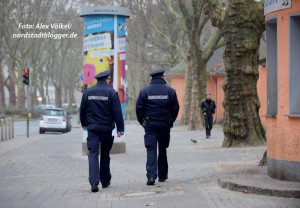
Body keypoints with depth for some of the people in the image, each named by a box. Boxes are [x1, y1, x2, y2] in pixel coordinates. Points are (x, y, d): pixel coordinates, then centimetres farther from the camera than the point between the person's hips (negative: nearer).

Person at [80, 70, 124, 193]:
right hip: (106, 128, -1)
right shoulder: (111, 92, -5)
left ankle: (94, 182, -19)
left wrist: (84, 124, 26)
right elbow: (117, 112, -8)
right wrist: (120, 128, -5)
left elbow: (82, 110, 11)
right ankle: (105, 181, 22)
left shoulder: (87, 92, 4)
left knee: (93, 153, -4)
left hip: (92, 127, 1)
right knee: (105, 154, 13)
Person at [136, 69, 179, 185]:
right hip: (165, 124, 1)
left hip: (150, 124, -1)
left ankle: (151, 175, -18)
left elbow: (139, 108, -2)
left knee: (151, 150, -3)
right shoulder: (170, 91, 0)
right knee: (163, 150, 14)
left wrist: (142, 122, 10)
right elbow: (176, 108, 2)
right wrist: (170, 121, 15)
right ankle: (162, 175, 22)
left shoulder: (144, 91, -2)